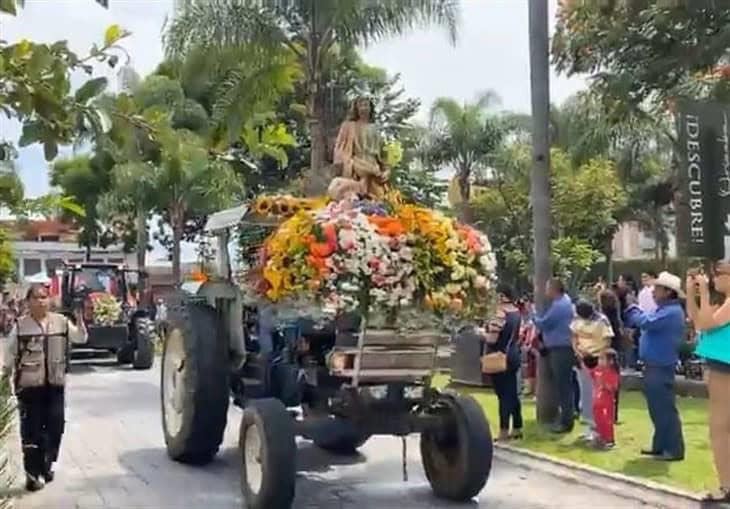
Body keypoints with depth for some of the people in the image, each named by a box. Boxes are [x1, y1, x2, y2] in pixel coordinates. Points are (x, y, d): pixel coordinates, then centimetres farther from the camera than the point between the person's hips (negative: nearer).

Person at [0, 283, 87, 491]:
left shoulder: (61, 322, 2)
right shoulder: (20, 325, -3)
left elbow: (80, 338, 4)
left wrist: (80, 323, -14)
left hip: (55, 384, 3)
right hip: (29, 385, -2)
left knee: (55, 427, 7)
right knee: (32, 430, 0)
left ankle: (46, 465, 25)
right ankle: (33, 473, 7)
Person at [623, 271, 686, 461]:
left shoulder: (672, 312, -18)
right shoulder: (665, 310, 17)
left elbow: (646, 323, -26)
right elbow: (646, 323, 18)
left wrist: (632, 308, -9)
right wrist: (632, 310, 3)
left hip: (661, 367, -10)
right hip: (654, 366, 11)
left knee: (665, 409, -5)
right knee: (657, 409, 16)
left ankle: (674, 450, 1)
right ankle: (661, 446, 24)